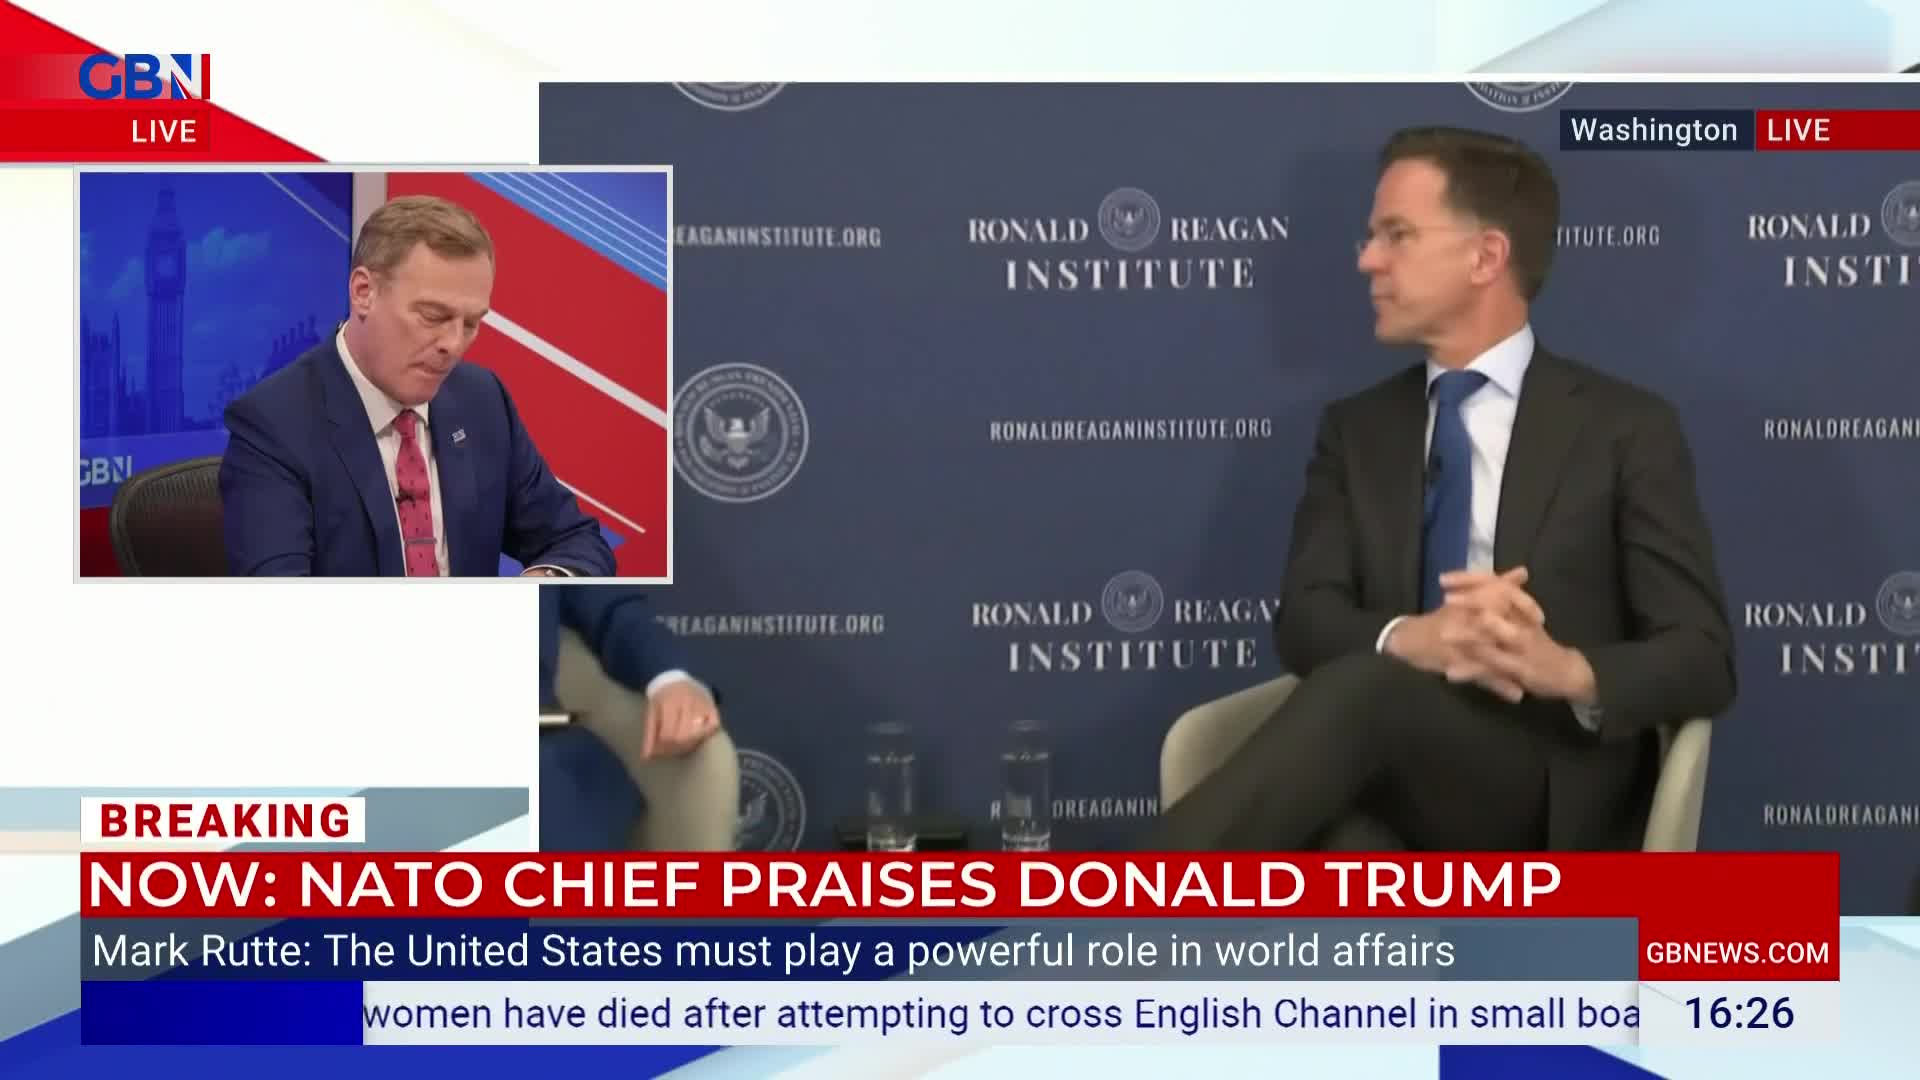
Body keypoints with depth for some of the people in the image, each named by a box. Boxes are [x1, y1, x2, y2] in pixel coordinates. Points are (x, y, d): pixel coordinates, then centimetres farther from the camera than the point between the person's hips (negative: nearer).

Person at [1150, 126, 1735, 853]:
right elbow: (1304, 621, 5)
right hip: (1387, 786, 4)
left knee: (1365, 689, -37)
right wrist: (1408, 639, -20)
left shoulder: (1625, 428, 7)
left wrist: (1569, 670, -23)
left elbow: (1704, 660, 1)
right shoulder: (1356, 430, 19)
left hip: (1547, 795, -3)